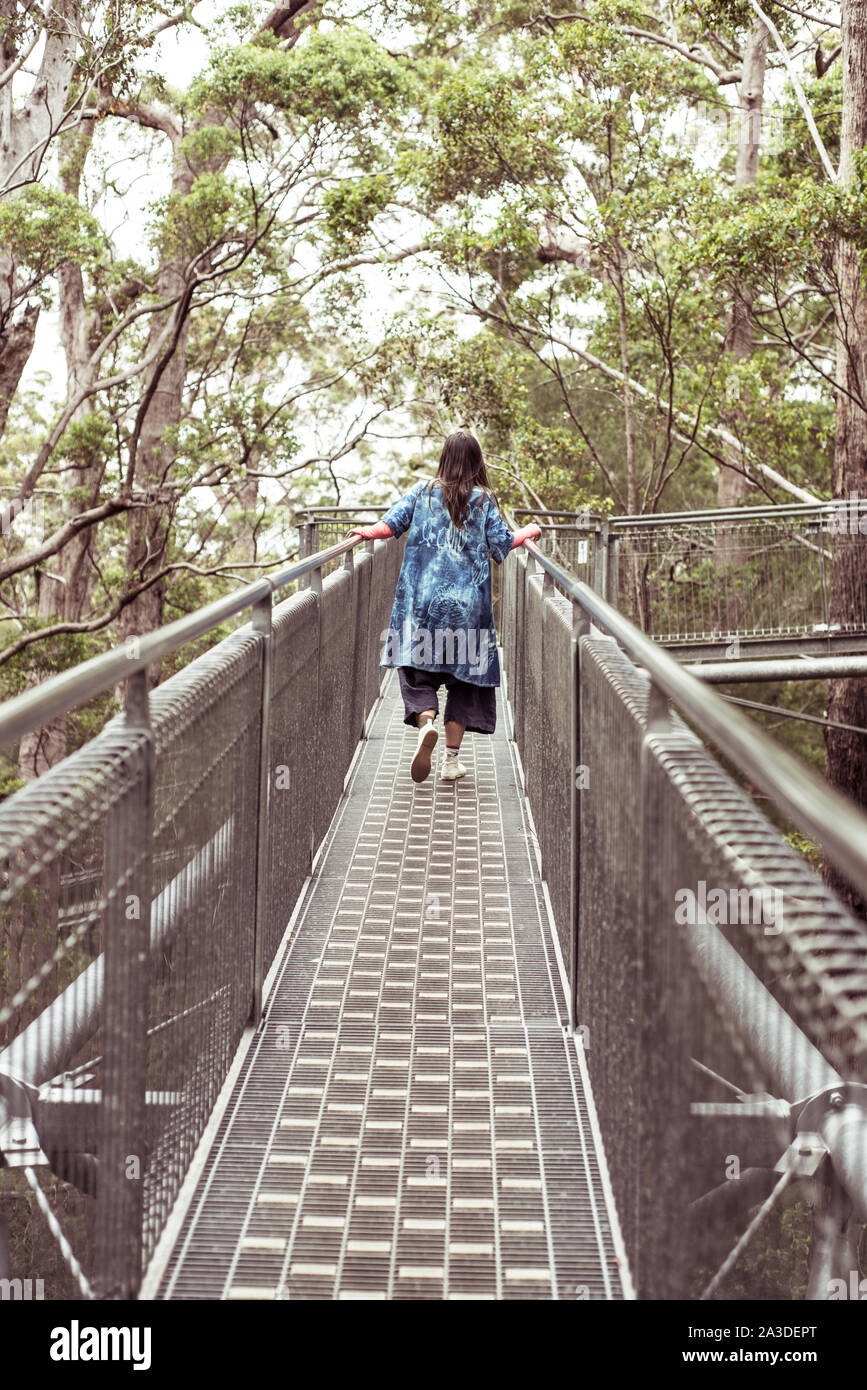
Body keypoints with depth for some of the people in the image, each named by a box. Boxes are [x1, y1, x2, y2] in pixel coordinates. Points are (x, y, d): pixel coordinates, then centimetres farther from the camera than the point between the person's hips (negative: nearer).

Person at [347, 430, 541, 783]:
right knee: (463, 672, 8)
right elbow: (502, 545, 1)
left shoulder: (423, 491, 4)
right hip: (467, 601, 0)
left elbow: (390, 525, -2)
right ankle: (452, 758, 7)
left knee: (417, 666, 5)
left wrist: (365, 531, 15)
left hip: (422, 596, 0)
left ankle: (425, 721, -27)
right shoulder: (484, 500, 1)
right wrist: (528, 532, 18)